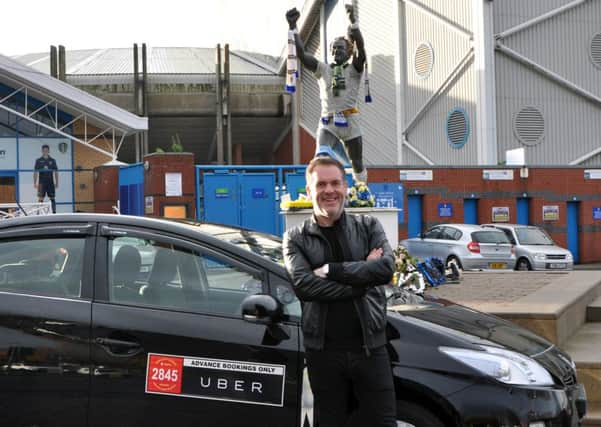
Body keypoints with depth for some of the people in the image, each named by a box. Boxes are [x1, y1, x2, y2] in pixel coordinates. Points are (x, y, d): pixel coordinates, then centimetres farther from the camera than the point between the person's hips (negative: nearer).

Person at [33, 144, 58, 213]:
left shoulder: (52, 161, 7)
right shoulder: (38, 161, 4)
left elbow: (56, 172, 9)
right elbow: (35, 172, 4)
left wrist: (56, 182, 4)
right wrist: (35, 183, -3)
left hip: (51, 183, 1)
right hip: (42, 183, -1)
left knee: (52, 198, 2)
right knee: (40, 199, -3)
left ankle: (54, 212, 7)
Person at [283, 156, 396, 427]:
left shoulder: (369, 226, 7)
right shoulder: (296, 238, 3)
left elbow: (386, 268, -11)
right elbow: (303, 286, -14)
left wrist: (330, 270, -13)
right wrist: (362, 278, -14)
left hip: (370, 347, 1)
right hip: (323, 352, 0)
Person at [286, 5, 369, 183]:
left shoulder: (354, 70, 4)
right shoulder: (322, 69, 9)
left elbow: (361, 49, -15)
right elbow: (301, 54, -2)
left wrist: (353, 21, -28)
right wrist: (293, 27, -15)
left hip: (350, 123, -1)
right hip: (327, 123, 1)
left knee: (357, 166, 9)